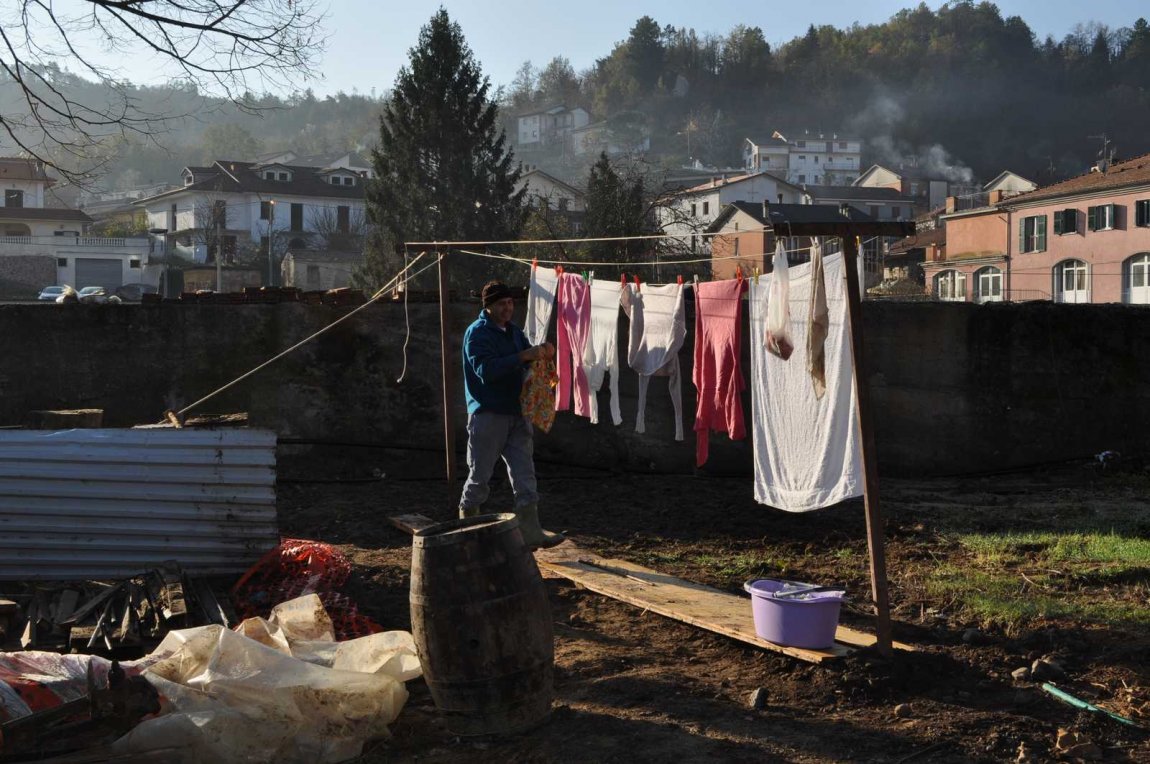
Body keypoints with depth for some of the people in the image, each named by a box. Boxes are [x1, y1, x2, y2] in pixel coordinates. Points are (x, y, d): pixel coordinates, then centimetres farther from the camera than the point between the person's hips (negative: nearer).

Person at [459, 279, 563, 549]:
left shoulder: (514, 332, 15)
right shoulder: (477, 333, -8)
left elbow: (526, 367, 19)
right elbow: (486, 370, -22)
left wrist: (540, 353, -3)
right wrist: (523, 356, -28)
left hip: (516, 412, 7)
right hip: (487, 414, -6)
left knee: (525, 475, 1)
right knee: (479, 476, 1)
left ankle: (530, 531, 1)